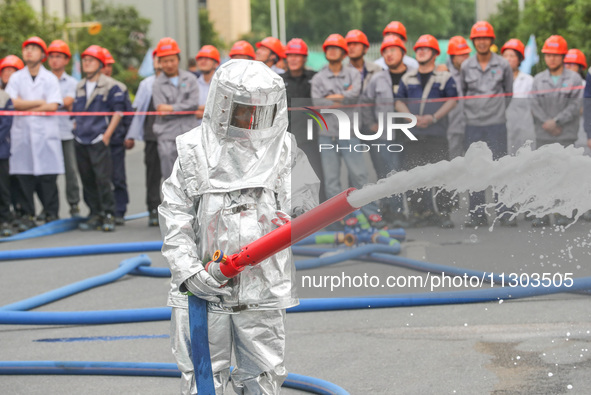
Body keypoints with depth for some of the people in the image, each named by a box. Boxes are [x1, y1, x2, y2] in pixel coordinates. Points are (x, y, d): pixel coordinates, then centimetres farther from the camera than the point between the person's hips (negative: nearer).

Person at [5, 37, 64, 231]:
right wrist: (40, 102, -6)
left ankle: (51, 215, 3)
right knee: (23, 175, -2)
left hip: (46, 134, -1)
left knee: (48, 176, -4)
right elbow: (13, 103, -4)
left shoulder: (50, 79, 6)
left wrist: (25, 107, -5)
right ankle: (27, 215, 5)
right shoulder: (16, 78, 10)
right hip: (21, 133, 1)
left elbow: (53, 106, -6)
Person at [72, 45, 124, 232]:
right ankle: (95, 215, 13)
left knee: (103, 178, -10)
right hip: (80, 140, 6)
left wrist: (107, 134, -8)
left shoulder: (110, 85, -2)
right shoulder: (80, 87, 15)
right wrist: (77, 130, 13)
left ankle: (109, 215, -3)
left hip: (99, 139, -6)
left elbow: (118, 111, -3)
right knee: (87, 180, 6)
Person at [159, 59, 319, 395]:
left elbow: (306, 207, 10)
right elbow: (175, 216, 0)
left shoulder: (285, 151, 6)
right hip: (203, 288, -1)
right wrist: (188, 270, -10)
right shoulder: (195, 150, 1)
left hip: (263, 288, 1)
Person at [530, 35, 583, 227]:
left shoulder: (574, 79, 3)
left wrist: (556, 121, -14)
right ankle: (542, 214, 4)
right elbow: (535, 105, 3)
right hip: (543, 135, 2)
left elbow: (575, 107, -5)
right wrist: (547, 124, -11)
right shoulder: (538, 79, 11)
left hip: (566, 135, -2)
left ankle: (563, 214, 3)